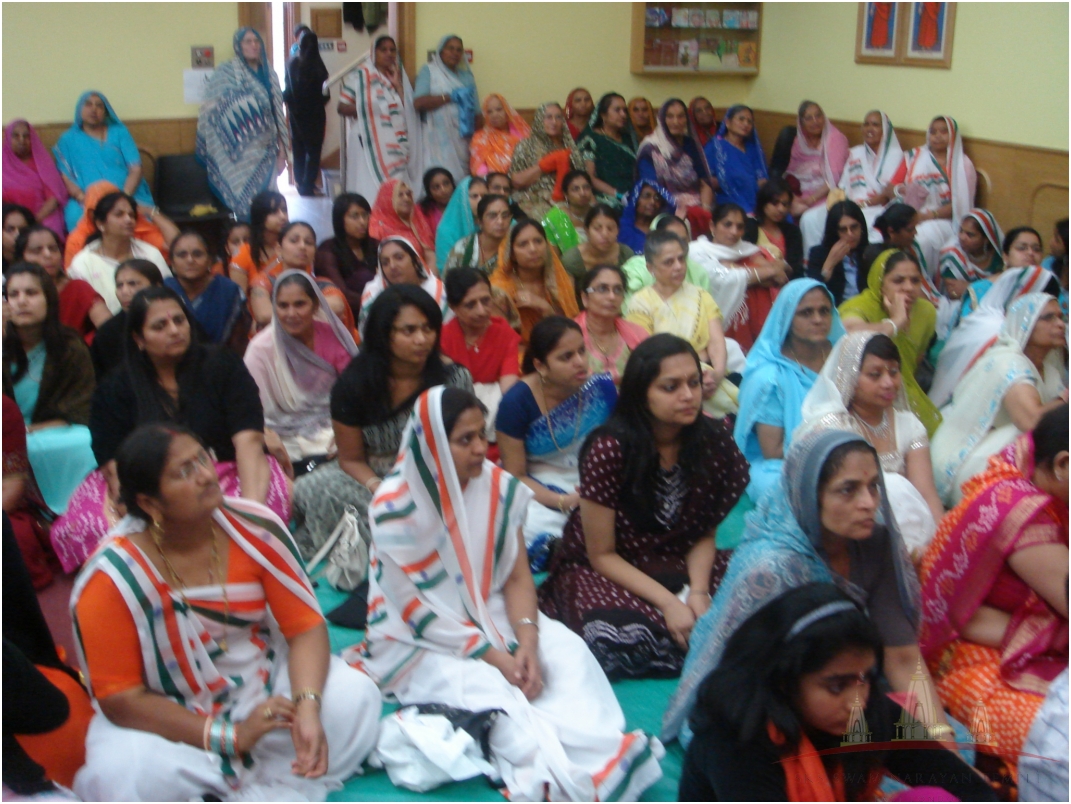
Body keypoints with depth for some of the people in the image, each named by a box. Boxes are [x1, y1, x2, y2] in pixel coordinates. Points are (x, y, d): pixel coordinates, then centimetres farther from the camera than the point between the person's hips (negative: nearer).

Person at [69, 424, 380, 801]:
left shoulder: (255, 526, -16)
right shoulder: (111, 579, -21)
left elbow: (306, 625, -12)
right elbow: (120, 698, -18)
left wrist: (308, 707, -31)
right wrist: (229, 736, -26)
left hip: (262, 681, 3)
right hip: (166, 717, -2)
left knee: (354, 696, -21)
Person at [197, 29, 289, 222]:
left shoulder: (269, 74, 11)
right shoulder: (225, 73, -3)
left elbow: (278, 114, 12)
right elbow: (210, 112, -5)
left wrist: (282, 151, 8)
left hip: (266, 153, 4)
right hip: (241, 155, -4)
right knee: (245, 205, -6)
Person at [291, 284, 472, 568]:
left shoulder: (454, 377, -8)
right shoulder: (354, 383, -7)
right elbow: (351, 459, -1)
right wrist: (380, 491, -21)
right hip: (370, 478, 0)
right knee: (312, 489, -27)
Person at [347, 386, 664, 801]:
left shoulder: (498, 487, -5)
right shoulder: (394, 508, -19)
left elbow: (517, 578, -2)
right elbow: (415, 611, -16)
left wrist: (527, 642, -21)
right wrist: (494, 657, -21)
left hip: (487, 617, 5)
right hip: (418, 641, -5)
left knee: (567, 650, -20)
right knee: (483, 685, -32)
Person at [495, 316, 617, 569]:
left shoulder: (602, 388, -11)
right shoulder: (517, 402, -16)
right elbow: (515, 475, -9)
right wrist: (562, 501, -23)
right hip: (538, 491, -2)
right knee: (535, 527, -34)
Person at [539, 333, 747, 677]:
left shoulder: (714, 443, -8)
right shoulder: (609, 449, -21)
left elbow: (704, 535, 2)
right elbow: (602, 555, -14)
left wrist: (697, 593, -17)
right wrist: (668, 603, -23)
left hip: (674, 568, 3)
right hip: (601, 571, -3)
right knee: (618, 638, -35)